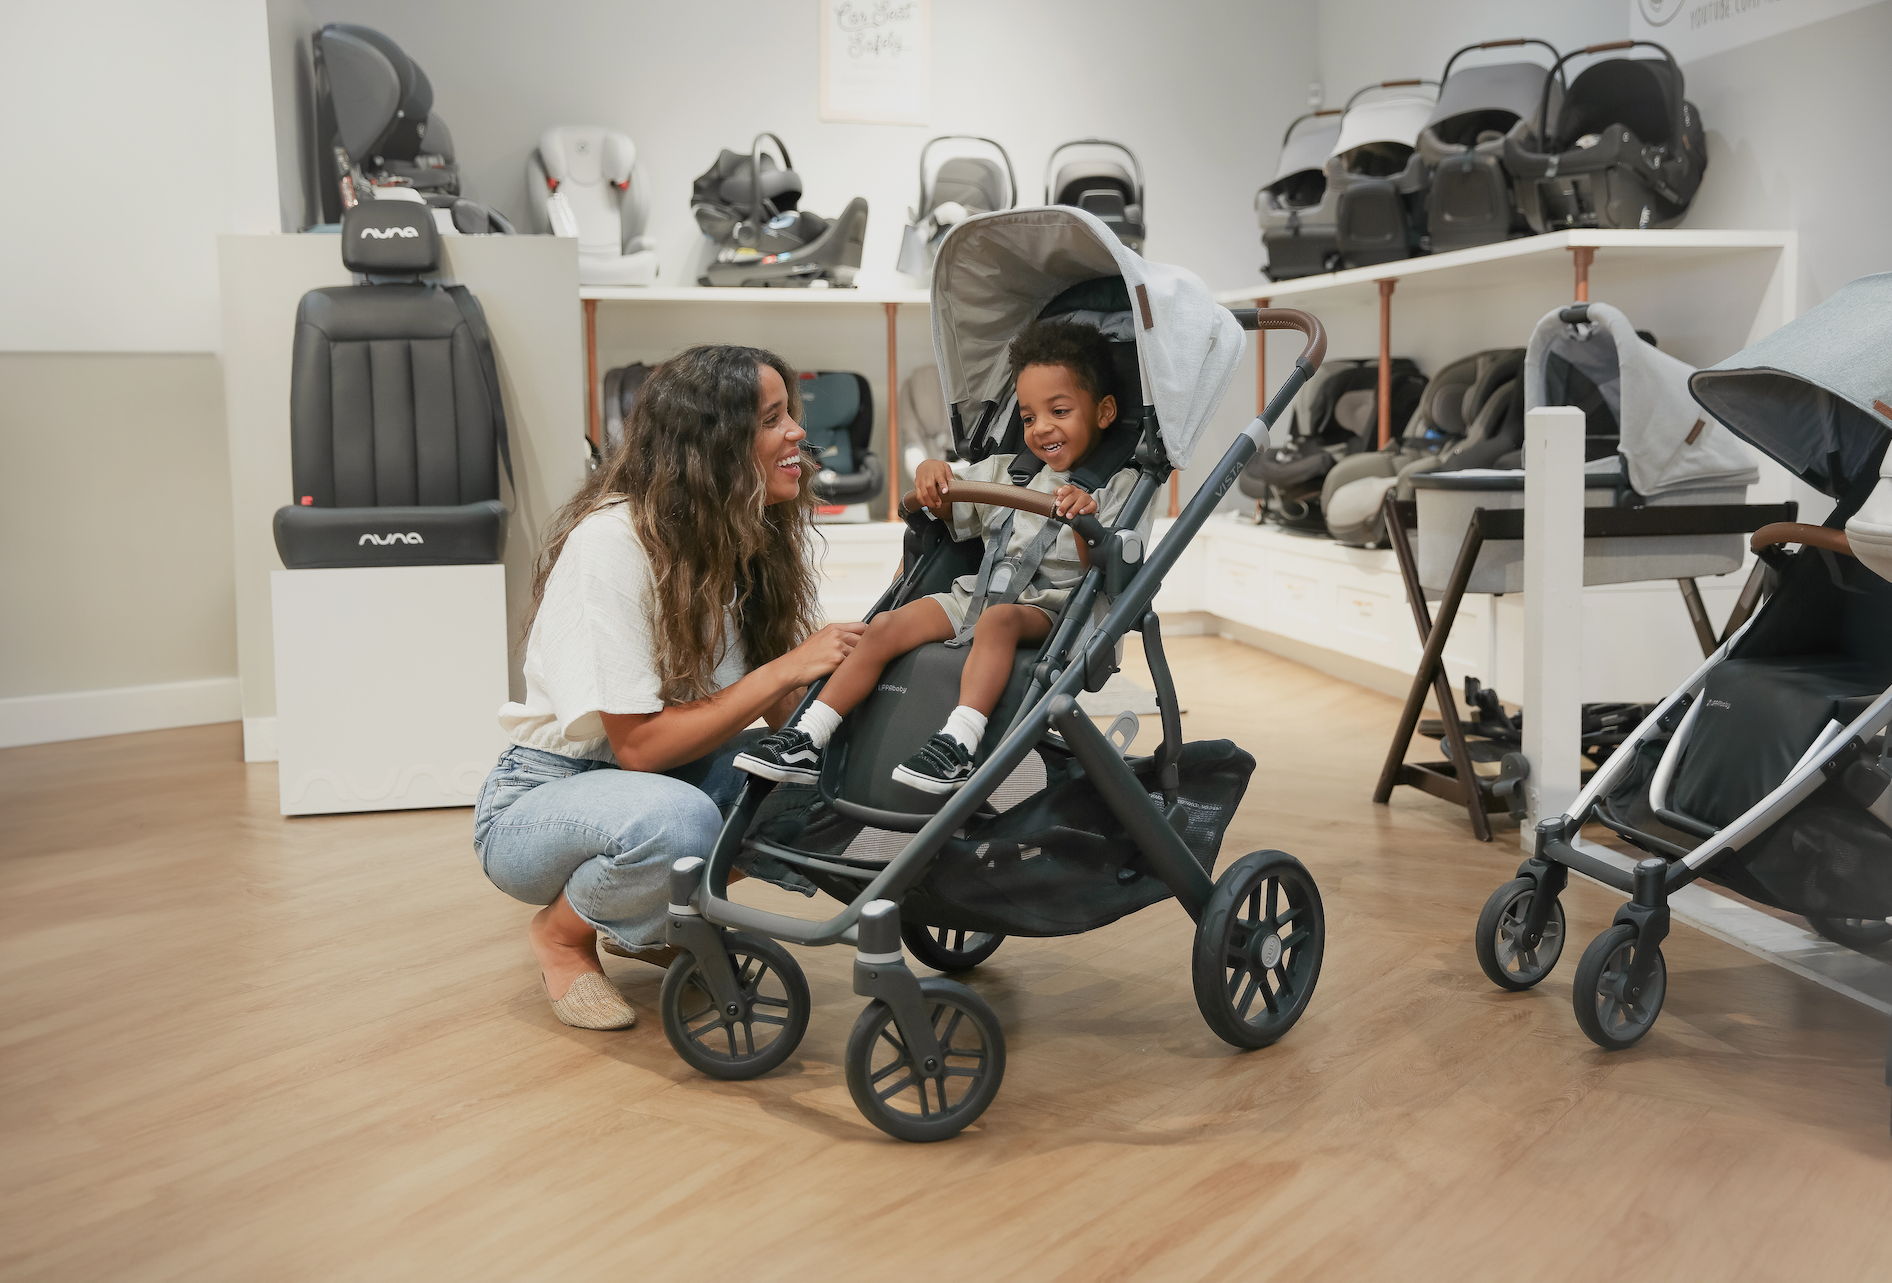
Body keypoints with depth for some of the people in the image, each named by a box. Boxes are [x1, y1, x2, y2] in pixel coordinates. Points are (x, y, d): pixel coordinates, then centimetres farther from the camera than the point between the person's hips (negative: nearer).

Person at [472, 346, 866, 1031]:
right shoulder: (613, 541, -24)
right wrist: (785, 670, -29)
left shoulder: (743, 538, -1)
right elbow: (638, 745, -28)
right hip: (541, 800, -7)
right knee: (678, 819, -39)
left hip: (660, 786, 7)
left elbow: (785, 714, -5)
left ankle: (653, 922, 6)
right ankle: (562, 930, -4)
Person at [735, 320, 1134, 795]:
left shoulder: (1116, 486, 4)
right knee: (886, 626, -14)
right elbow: (948, 508, 30)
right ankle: (807, 742, -16)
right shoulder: (1006, 471, 21)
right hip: (976, 591, 6)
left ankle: (958, 743, -49)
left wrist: (1086, 519, -27)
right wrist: (932, 471, 8)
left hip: (1049, 607, -5)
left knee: (998, 618, -39)